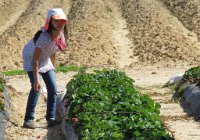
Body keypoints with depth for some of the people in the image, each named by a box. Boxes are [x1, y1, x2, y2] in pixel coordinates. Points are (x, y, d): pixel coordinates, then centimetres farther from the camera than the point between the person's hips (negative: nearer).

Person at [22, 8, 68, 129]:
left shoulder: (61, 36, -13)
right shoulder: (44, 37, -36)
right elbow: (35, 59, -34)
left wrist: (53, 69, 10)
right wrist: (36, 79, -35)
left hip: (45, 61, 7)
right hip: (31, 60, -7)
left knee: (53, 88, 1)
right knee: (36, 88, -20)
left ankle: (51, 118, 12)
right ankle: (29, 119, -13)